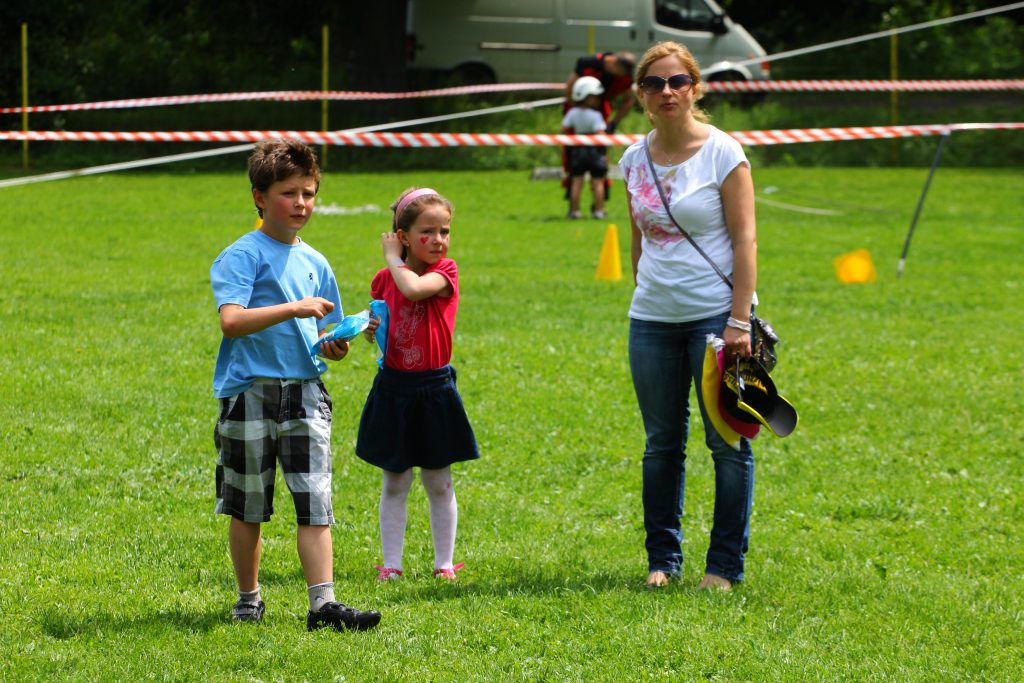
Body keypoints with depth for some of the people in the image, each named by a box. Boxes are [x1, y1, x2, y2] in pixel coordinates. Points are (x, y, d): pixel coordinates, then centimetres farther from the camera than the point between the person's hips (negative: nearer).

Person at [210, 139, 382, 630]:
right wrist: (293, 309, -25)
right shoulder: (242, 255, -5)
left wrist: (333, 346, 0)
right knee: (248, 507, 7)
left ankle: (323, 604, -10)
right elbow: (231, 321, -19)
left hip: (305, 392, 4)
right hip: (251, 391, -4)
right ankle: (248, 599, 21)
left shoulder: (314, 263, 14)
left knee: (315, 501, -6)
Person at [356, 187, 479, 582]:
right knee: (394, 483, 8)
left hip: (434, 390, -3)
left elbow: (414, 288, -30)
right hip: (392, 389, 3)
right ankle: (391, 564, 13)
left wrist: (393, 258, -14)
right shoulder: (385, 279, 2)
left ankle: (444, 564, 16)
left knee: (438, 483, 6)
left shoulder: (445, 272, -8)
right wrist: (371, 332, -6)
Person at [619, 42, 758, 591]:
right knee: (661, 443, 9)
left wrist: (738, 321, -15)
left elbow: (744, 239, -9)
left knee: (727, 442, -2)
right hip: (653, 319, 5)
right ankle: (663, 559, 17)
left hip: (714, 315, -5)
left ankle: (724, 565, 5)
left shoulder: (722, 153, -7)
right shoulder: (635, 159, 7)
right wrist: (644, 297, 15)